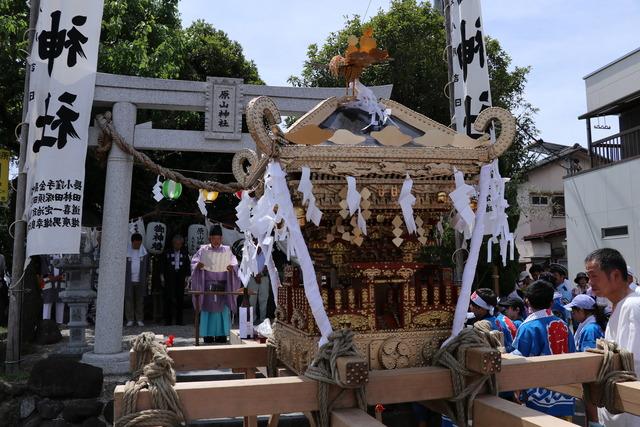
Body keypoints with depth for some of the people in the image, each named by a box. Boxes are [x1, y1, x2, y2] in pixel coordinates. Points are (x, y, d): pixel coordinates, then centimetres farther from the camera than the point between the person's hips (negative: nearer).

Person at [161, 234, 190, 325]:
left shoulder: (184, 253, 10)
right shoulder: (167, 252, 5)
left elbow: (188, 265, 12)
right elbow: (162, 265, 5)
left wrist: (187, 276, 4)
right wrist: (162, 276, -1)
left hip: (180, 278, 2)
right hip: (169, 278, -2)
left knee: (180, 299, 3)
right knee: (168, 298, -4)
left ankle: (179, 320, 10)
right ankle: (168, 320, 3)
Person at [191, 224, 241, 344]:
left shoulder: (227, 250, 7)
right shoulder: (204, 250, 4)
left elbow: (234, 262, 5)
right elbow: (194, 261, 3)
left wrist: (232, 267, -17)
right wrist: (198, 265, -19)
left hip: (223, 285, 1)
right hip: (208, 284, -1)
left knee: (223, 309, 0)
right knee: (208, 308, -2)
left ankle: (221, 334, 6)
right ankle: (208, 335, 2)